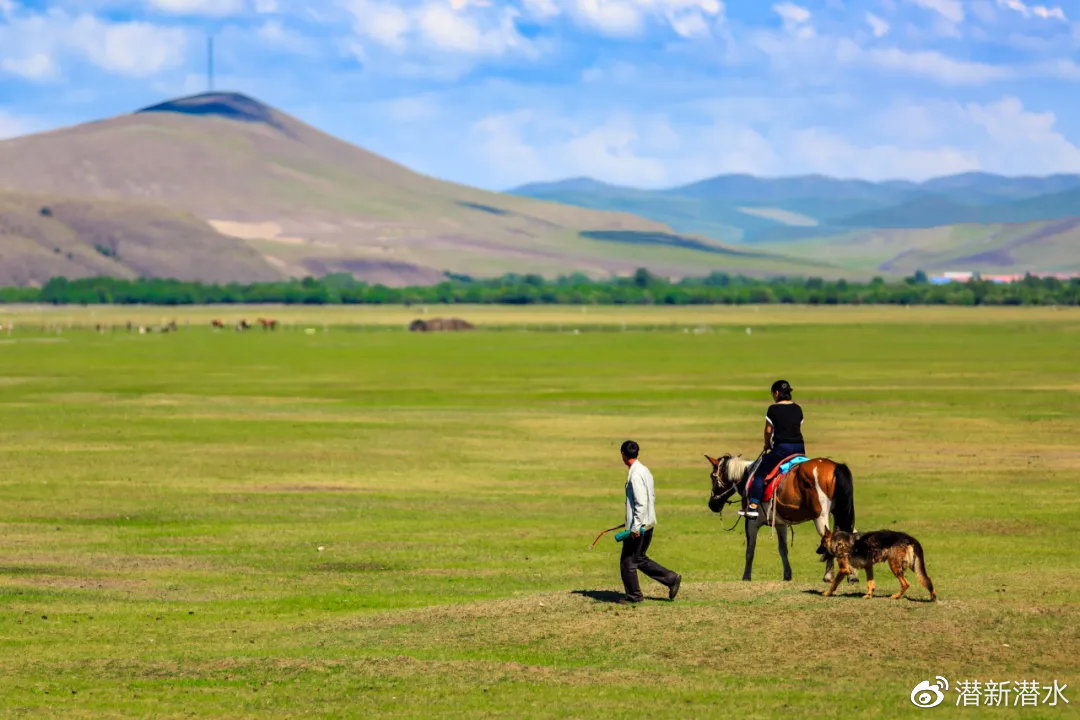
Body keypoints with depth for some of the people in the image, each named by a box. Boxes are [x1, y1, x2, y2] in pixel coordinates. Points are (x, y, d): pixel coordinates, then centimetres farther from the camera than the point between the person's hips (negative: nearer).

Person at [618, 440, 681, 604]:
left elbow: (641, 503, -24)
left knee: (628, 561, 3)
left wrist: (636, 526, -23)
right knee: (639, 558, 18)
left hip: (638, 525, -10)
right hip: (649, 523, 10)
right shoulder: (644, 470, 11)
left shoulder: (635, 474, -19)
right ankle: (671, 578, 13)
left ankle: (634, 595, 13)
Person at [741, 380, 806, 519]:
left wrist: (767, 445, 17)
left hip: (781, 448, -6)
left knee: (760, 473, 1)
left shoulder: (773, 409, -6)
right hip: (800, 448, 6)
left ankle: (753, 506, -6)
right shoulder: (797, 409, 11)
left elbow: (768, 431, 0)